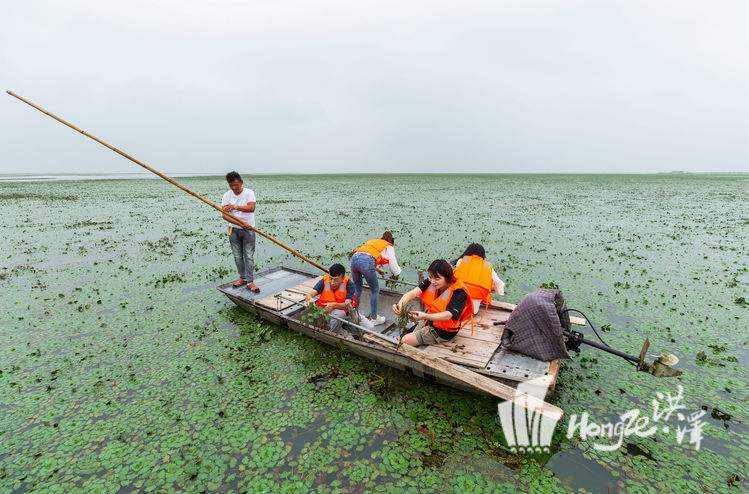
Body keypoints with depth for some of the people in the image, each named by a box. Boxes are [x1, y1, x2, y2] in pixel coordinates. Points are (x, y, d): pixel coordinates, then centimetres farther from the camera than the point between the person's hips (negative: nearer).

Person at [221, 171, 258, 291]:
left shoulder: (249, 193, -8)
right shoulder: (227, 195, -1)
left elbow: (251, 208, -25)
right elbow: (224, 215, -10)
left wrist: (235, 207, -37)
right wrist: (239, 223, -24)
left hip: (248, 229, -3)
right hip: (234, 229, 3)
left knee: (249, 256, -3)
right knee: (237, 256, 10)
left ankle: (250, 281, 3)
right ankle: (242, 278, 25)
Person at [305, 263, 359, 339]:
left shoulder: (348, 283, -17)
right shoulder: (324, 281, -12)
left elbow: (347, 305, -28)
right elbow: (309, 295, -23)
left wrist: (333, 305, -48)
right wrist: (309, 299, -49)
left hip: (344, 311, 0)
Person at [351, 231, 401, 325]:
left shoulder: (372, 241, 37)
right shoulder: (389, 246, 21)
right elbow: (393, 263, 24)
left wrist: (377, 269, 55)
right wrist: (396, 275, 44)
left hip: (354, 257, 6)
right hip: (366, 262, -6)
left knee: (357, 288, 22)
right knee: (375, 290, 10)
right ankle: (373, 318, 16)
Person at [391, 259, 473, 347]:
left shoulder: (459, 292, -25)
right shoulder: (430, 282, -10)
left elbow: (447, 316, -35)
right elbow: (412, 293, -22)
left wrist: (424, 316, -52)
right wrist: (400, 303, -44)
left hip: (443, 332, -6)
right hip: (429, 321, 6)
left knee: (403, 341, -10)